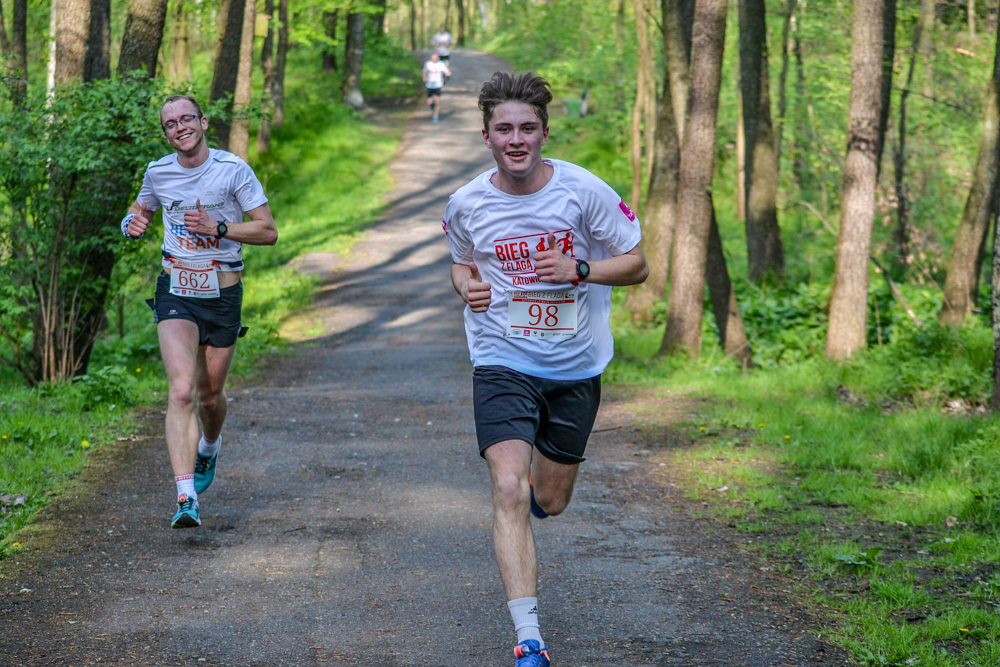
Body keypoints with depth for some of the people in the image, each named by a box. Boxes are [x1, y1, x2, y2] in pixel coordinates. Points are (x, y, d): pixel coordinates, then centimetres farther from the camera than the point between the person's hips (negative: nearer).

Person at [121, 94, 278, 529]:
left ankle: (210, 445, 50)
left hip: (223, 294, 0)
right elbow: (140, 209, 20)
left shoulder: (233, 169, -9)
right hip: (175, 293, 1)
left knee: (210, 394, 13)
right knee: (182, 391, -17)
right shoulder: (158, 172, 1)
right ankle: (186, 498, -21)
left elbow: (268, 232, -9)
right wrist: (133, 224, -4)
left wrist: (218, 228, -23)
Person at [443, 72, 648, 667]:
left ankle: (532, 484, 54)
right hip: (503, 363, -1)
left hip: (577, 366, 1)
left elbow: (637, 265, -3)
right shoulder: (466, 204, -6)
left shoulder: (585, 191, -12)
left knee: (550, 502, 13)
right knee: (509, 492, -20)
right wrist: (468, 287, -9)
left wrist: (578, 270, -21)